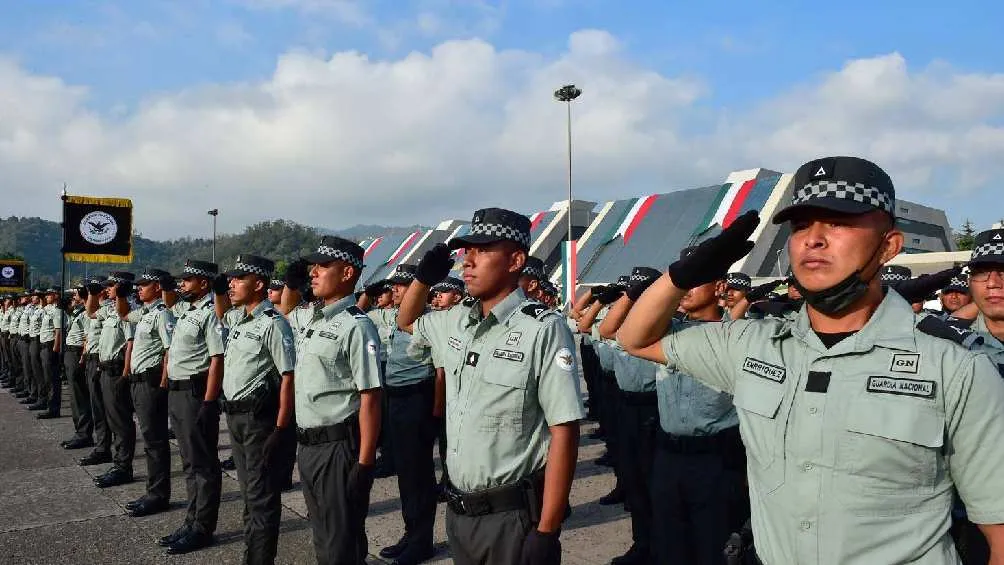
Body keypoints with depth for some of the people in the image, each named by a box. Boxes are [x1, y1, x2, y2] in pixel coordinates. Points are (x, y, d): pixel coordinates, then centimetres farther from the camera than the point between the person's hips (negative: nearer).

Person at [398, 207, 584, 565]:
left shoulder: (543, 329, -16)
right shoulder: (457, 322, 4)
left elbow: (564, 431, -17)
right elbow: (407, 322, 25)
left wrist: (546, 530, -18)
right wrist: (424, 277, 4)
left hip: (514, 516, -6)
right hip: (458, 510, 7)